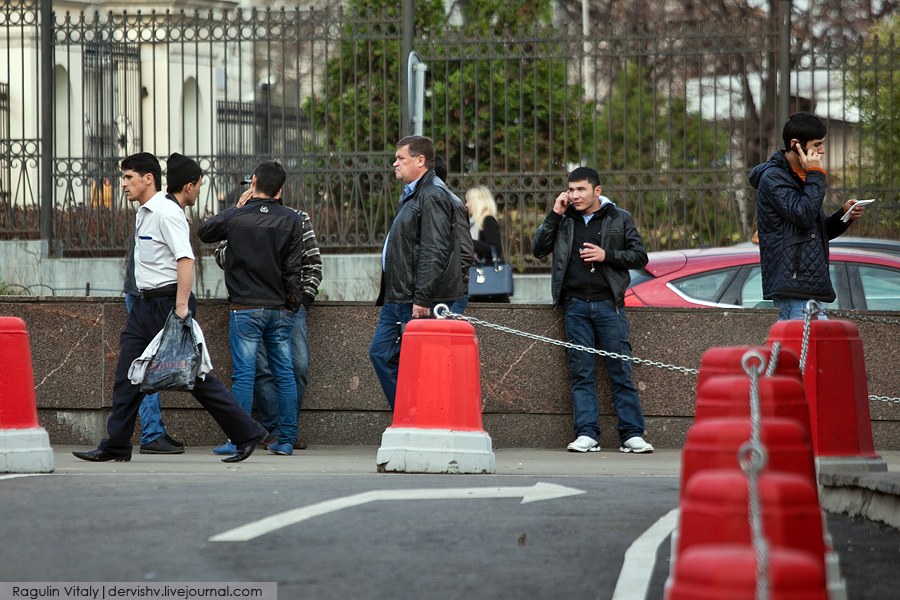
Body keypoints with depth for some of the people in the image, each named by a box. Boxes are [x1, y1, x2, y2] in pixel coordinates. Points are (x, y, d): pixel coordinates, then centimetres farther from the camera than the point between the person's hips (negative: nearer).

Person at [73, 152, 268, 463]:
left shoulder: (167, 214, -15)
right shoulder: (143, 214, 15)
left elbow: (185, 260, -23)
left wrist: (181, 306, -28)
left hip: (169, 302, -9)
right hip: (146, 304, 9)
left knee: (194, 376, -5)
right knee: (127, 375, 4)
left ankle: (246, 434, 3)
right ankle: (115, 446, 7)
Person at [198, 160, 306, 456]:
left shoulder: (236, 217, -5)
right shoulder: (290, 219, 0)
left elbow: (204, 231, 14)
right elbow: (293, 267, 0)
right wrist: (297, 297, 9)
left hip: (246, 308, -3)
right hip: (281, 309, 3)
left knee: (243, 374, -3)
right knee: (284, 373, 7)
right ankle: (286, 440, 7)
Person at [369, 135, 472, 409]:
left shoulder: (433, 196, -14)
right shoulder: (412, 195, 20)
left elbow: (434, 253, -22)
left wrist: (422, 299, -26)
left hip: (417, 304, -11)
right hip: (396, 300, 11)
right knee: (381, 354, 10)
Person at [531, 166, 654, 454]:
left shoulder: (619, 219, 8)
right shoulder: (564, 220, 14)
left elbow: (640, 256, 6)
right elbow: (538, 249, 5)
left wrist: (606, 255, -8)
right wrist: (554, 214, -2)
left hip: (608, 303, -2)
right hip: (575, 304, 2)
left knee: (621, 370, -5)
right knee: (582, 373, -1)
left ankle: (632, 435, -5)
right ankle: (587, 434, -2)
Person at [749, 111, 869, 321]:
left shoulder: (800, 177, 22)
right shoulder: (773, 178, -8)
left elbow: (818, 231, 26)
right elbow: (803, 215, -22)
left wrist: (843, 215, 8)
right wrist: (815, 175, -12)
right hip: (792, 284, -10)